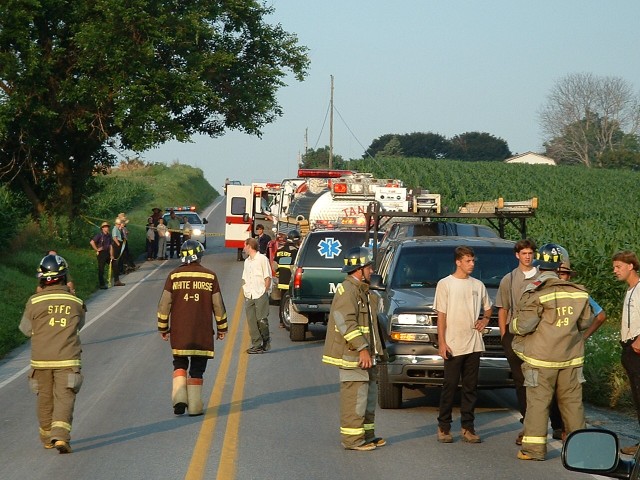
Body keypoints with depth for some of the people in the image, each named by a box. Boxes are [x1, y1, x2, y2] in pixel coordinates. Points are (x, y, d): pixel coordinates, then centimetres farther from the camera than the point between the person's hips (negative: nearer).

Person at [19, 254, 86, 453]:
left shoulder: (35, 302, -6)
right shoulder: (75, 302, -2)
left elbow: (26, 329, 5)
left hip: (41, 360, 1)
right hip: (67, 360, -1)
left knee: (45, 399, 15)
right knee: (64, 399, -1)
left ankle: (47, 437, 27)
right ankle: (61, 436, -19)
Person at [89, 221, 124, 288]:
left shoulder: (109, 236, 9)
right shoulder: (100, 235, -11)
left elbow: (111, 246, 8)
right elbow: (92, 242, -20)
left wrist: (111, 255, 0)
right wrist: (97, 249, -13)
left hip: (107, 253, 7)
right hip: (101, 254, -7)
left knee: (115, 266, 5)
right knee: (101, 270, -2)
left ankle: (116, 281, 15)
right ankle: (102, 285, 4)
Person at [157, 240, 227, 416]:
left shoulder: (174, 276, -1)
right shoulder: (210, 276, 0)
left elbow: (164, 304, 1)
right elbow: (218, 305, 4)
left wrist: (163, 328, 12)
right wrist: (222, 328, 15)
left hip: (179, 332, 0)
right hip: (202, 332, 0)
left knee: (180, 364, 15)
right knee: (197, 368, 7)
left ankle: (179, 396, -2)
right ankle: (195, 406, 5)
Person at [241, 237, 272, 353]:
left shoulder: (262, 259, -3)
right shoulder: (247, 261, 18)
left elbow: (267, 277, -5)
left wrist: (265, 291, -9)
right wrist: (245, 290, 10)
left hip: (260, 295, -7)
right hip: (249, 296, 7)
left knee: (261, 320, -9)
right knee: (251, 322, 0)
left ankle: (266, 341, 11)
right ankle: (256, 344, 3)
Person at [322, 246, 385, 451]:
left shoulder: (363, 291, 19)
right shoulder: (347, 290, -14)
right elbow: (346, 323, -22)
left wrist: (376, 350, 21)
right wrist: (362, 348, -24)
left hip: (365, 355, 11)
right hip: (351, 356, -11)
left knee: (369, 394, 15)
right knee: (355, 396, -9)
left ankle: (367, 434, 24)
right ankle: (352, 439, -6)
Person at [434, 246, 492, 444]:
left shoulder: (478, 285, 12)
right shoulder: (445, 284, -1)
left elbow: (487, 307, 27)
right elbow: (441, 315, -4)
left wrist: (485, 320, 6)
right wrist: (441, 342, -10)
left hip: (474, 344, 4)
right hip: (453, 345, -4)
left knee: (471, 387, 6)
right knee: (450, 386, -2)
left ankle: (468, 427, 11)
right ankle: (444, 427, 6)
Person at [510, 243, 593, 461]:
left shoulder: (536, 292, -12)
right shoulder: (578, 292, 3)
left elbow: (522, 325, -14)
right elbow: (586, 322, 12)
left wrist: (513, 325, 8)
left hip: (541, 358, -4)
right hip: (571, 357, 4)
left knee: (538, 401, 0)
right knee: (572, 400, 12)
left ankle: (534, 447, -1)